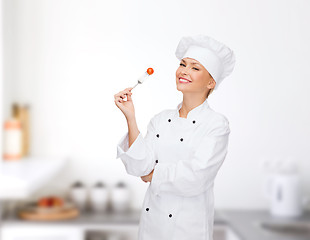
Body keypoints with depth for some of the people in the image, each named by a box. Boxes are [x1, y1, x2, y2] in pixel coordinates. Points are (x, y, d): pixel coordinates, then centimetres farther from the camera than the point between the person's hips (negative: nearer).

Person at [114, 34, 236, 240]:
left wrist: (154, 175, -6)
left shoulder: (217, 124, -10)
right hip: (151, 223, 4)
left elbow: (195, 178, -20)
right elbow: (139, 167, -7)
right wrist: (130, 116, -11)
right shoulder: (160, 120, 4)